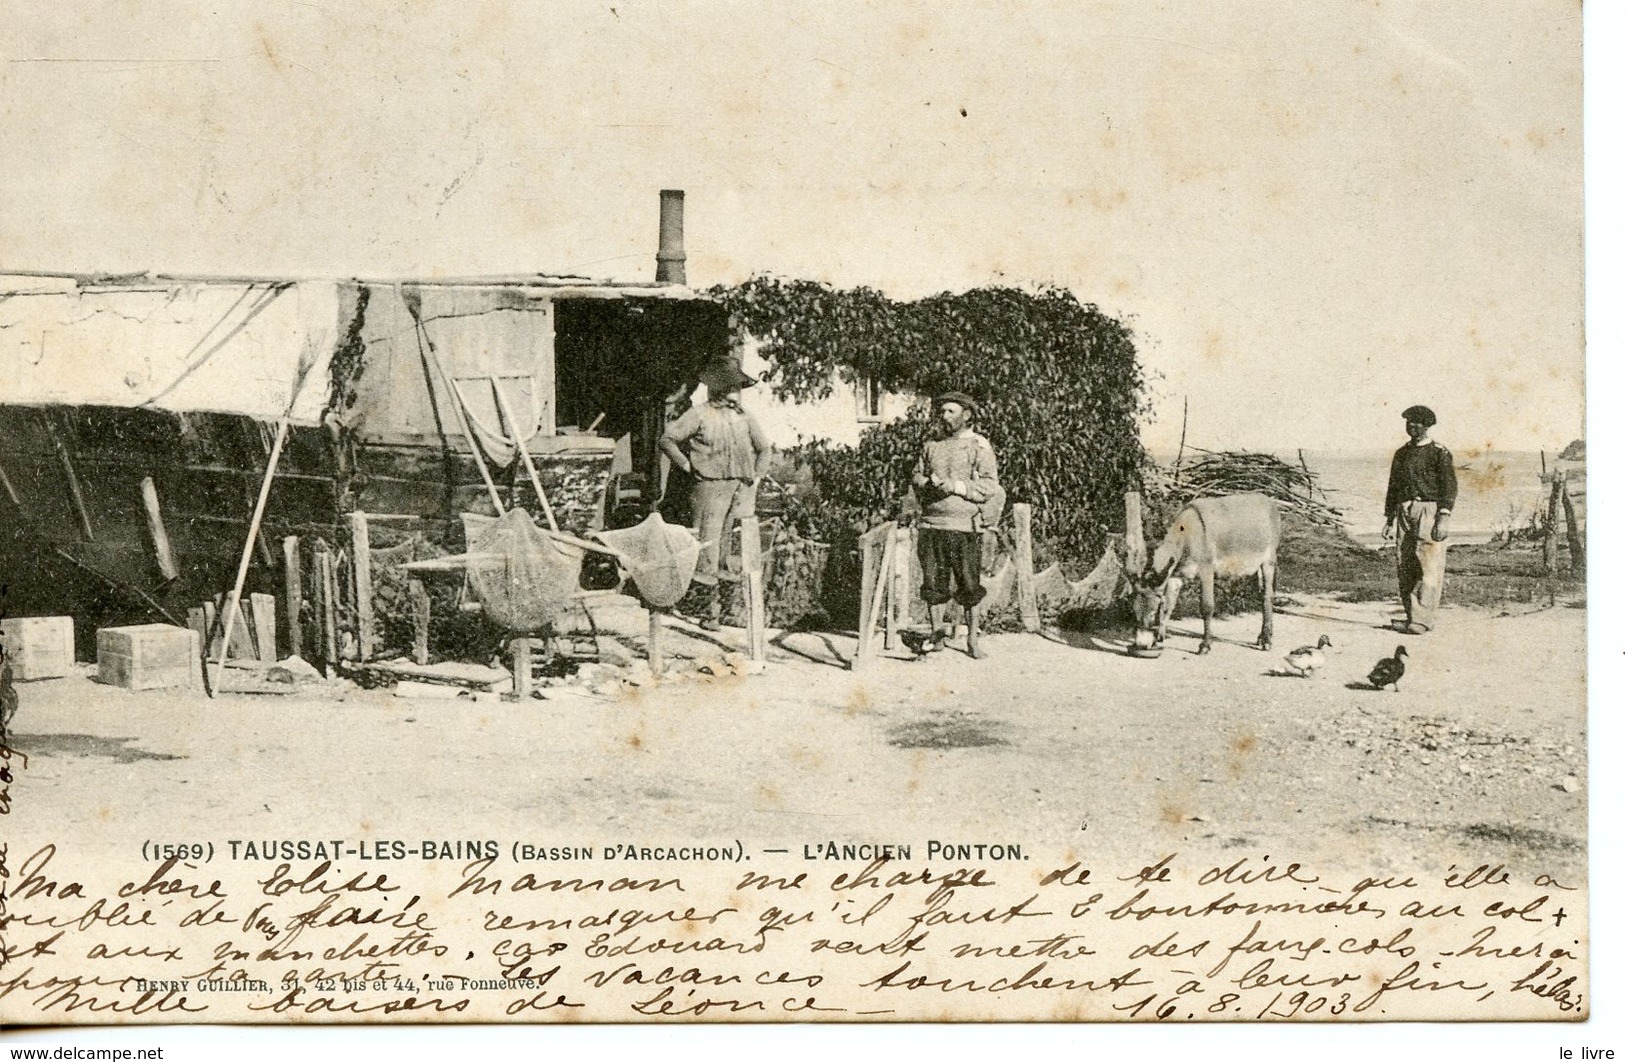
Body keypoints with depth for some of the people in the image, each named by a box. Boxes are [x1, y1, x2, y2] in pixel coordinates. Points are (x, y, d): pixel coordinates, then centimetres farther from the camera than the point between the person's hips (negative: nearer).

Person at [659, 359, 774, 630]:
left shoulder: (744, 417, 16)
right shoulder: (700, 414, 2)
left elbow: (765, 448, 28)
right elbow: (667, 440, 2)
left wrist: (757, 475, 16)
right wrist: (687, 466, -1)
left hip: (742, 487, 4)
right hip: (711, 484, -4)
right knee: (708, 542, -5)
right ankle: (712, 608, 1)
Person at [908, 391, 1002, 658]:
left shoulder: (980, 447, 0)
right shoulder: (932, 446, 15)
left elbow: (989, 486, -8)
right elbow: (917, 476, 17)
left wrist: (956, 486, -18)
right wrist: (928, 484, -5)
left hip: (965, 525, -4)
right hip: (932, 523, 4)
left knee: (969, 584, -1)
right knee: (933, 581, 6)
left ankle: (973, 639, 7)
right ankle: (936, 633, 16)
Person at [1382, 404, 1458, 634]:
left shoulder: (1440, 454, 1)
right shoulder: (1401, 454, 19)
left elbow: (1449, 487, -5)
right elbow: (1393, 487, 23)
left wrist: (1444, 518, -15)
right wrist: (1388, 520, 18)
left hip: (1429, 511, -6)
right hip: (1404, 513, 6)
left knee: (1428, 567, -11)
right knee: (1406, 568, 3)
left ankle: (1422, 619, -15)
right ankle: (1411, 617, 9)